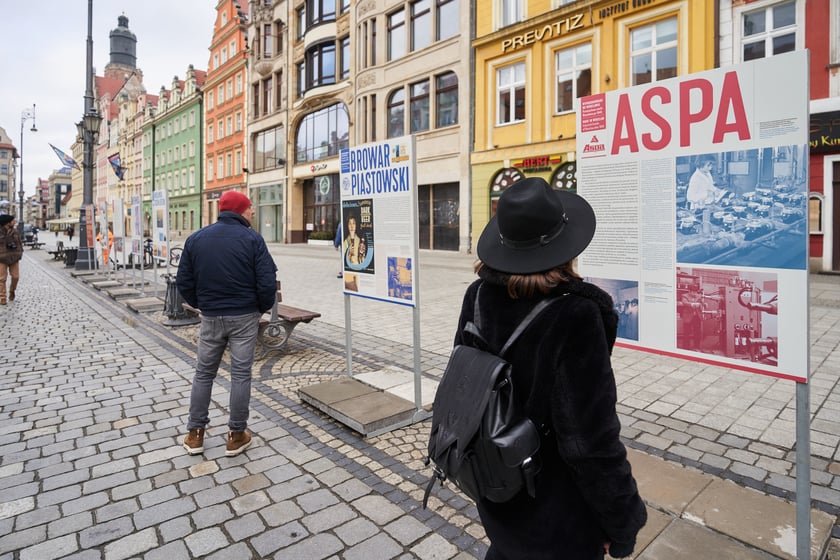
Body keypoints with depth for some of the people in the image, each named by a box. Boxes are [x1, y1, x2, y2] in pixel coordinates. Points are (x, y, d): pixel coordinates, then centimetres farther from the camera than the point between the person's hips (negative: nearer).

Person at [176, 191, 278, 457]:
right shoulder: (251, 238, -10)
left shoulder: (196, 239, 2)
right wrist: (264, 307, 2)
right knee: (241, 374, 5)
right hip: (244, 316, -3)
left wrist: (201, 304, 17)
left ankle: (195, 434, 24)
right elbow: (267, 281, -15)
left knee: (203, 373, 16)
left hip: (210, 317, 4)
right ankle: (236, 435, 14)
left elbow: (184, 282, 3)